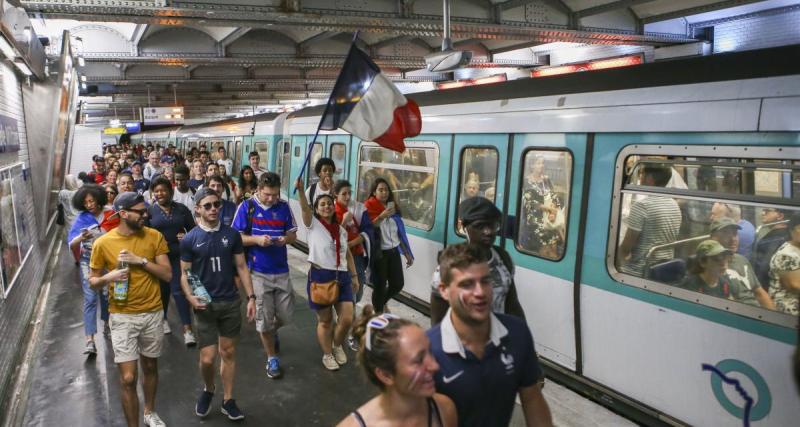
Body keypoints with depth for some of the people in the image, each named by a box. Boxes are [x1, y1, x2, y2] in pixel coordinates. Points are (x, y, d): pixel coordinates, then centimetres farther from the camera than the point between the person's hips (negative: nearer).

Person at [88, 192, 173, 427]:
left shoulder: (155, 236, -6)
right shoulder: (103, 243, -9)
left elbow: (168, 275, -8)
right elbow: (92, 280, 2)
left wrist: (141, 260, -20)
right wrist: (108, 277, -20)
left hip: (153, 313, 2)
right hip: (122, 317, -2)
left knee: (150, 367, 19)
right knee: (128, 378, -4)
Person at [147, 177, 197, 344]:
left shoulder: (182, 209, 4)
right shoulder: (149, 211, 1)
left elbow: (193, 229, 10)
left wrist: (187, 237, -10)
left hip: (179, 256, 0)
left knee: (179, 290, -6)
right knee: (162, 289, 14)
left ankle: (187, 329, -6)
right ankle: (163, 319, 38)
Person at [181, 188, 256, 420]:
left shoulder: (231, 234, -1)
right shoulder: (189, 239, -6)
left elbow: (241, 267, 4)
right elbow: (185, 274, -1)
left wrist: (251, 297, -1)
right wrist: (191, 298, -18)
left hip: (231, 302, 2)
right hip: (206, 305, -2)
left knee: (228, 352, 11)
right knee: (207, 358, 0)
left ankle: (228, 401, 26)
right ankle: (208, 390, 31)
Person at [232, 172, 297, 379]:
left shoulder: (284, 207, 2)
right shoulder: (246, 207, -5)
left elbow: (293, 235, 8)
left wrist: (285, 239, -14)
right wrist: (257, 239, -20)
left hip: (281, 270, 3)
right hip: (258, 272, -2)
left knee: (286, 316, 8)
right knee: (264, 319, 5)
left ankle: (271, 332, 43)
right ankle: (272, 358, 24)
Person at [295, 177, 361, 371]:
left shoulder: (341, 230, 12)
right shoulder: (313, 224, -2)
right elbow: (304, 208, -20)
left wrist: (354, 276, 16)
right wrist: (300, 190, -37)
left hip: (342, 276, 4)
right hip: (320, 276, -4)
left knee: (347, 318, 1)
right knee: (325, 320, 8)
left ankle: (337, 346, 31)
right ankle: (327, 354, 30)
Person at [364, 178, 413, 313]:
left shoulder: (393, 206, 9)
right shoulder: (369, 207, -7)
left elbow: (400, 232, 14)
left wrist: (407, 253, 14)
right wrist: (381, 216, -29)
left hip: (394, 251, 5)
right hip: (379, 252, -5)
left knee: (398, 284, 8)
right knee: (380, 286, 2)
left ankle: (381, 302, 38)